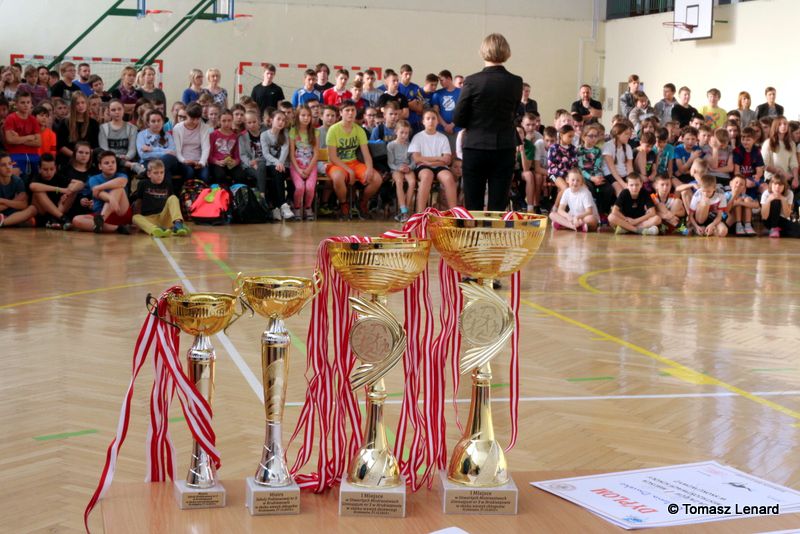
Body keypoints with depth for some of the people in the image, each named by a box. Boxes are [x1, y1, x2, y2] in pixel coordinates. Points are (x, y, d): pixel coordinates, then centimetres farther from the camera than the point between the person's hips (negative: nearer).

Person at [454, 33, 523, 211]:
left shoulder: (472, 81, -10)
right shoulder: (516, 82, -3)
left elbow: (458, 120, -5)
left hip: (475, 149, -2)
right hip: (504, 150, 2)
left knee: (473, 208, 6)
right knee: (498, 207, 4)